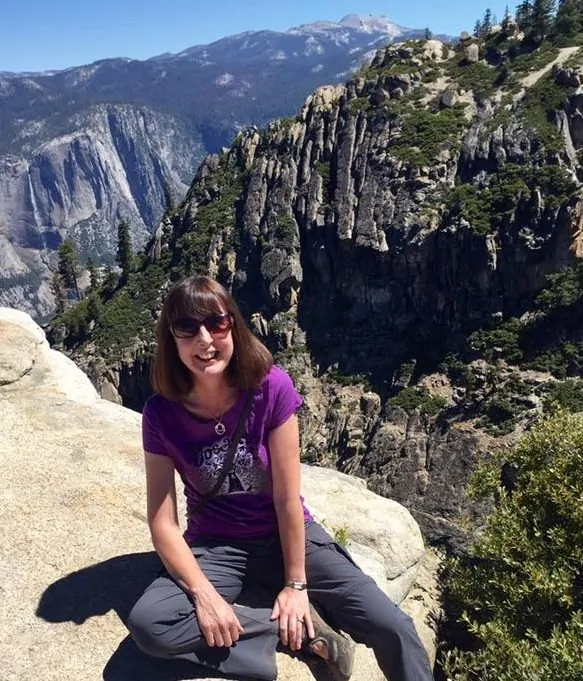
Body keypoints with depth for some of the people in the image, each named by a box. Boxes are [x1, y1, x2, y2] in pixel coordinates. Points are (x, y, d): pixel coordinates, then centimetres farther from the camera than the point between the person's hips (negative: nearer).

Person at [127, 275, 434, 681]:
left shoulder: (271, 388, -19)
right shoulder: (161, 414, -14)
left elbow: (287, 497, -15)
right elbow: (163, 522, -12)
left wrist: (297, 584, -10)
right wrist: (204, 595, -23)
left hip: (286, 535, -1)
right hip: (214, 545, 2)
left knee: (393, 628, -16)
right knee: (146, 624, -27)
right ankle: (303, 627, -12)